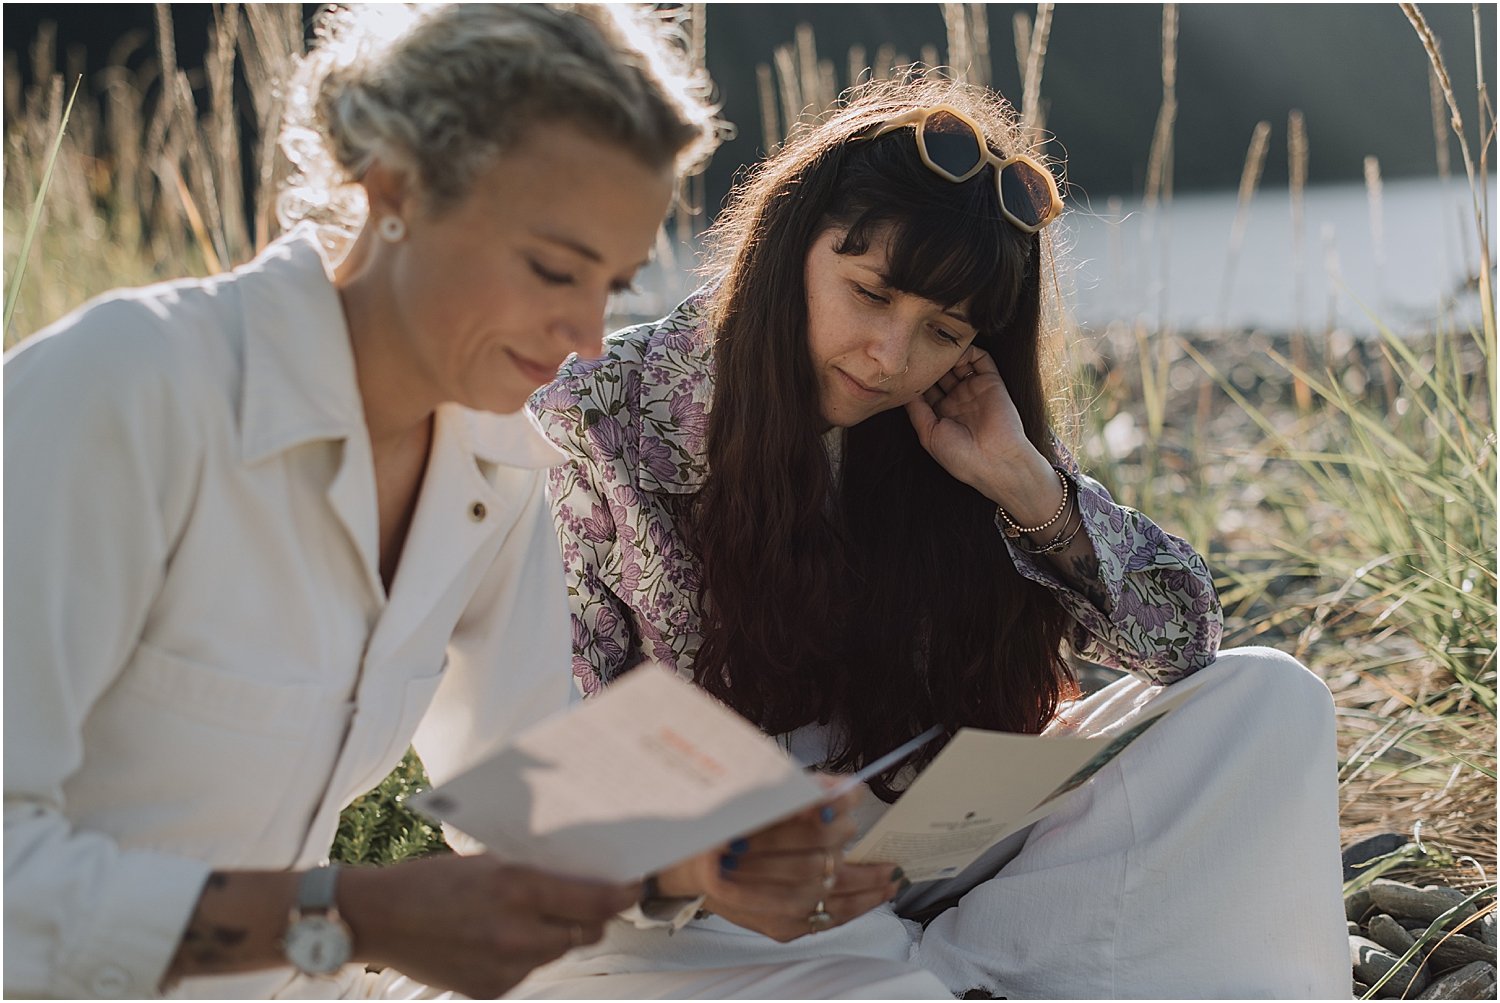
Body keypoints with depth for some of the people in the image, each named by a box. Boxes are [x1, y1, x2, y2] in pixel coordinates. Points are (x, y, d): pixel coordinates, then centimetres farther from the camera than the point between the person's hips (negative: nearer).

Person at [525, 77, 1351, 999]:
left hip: (954, 870, 4)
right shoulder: (599, 426, -12)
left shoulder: (945, 435, 1)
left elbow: (1183, 638, 1)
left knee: (1269, 697, -8)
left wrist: (1022, 482, -15)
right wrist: (683, 872, -35)